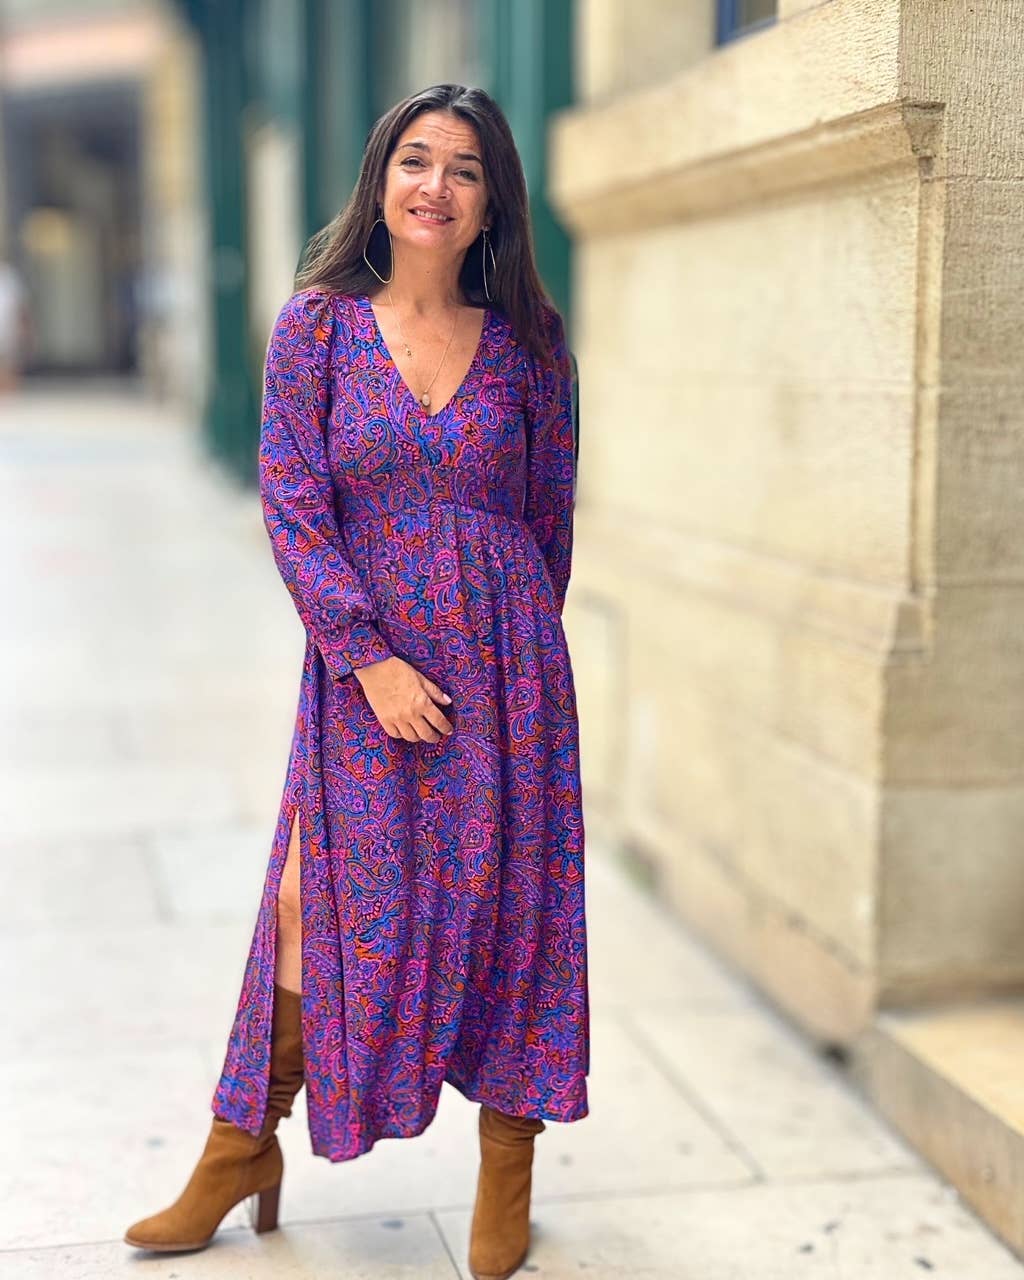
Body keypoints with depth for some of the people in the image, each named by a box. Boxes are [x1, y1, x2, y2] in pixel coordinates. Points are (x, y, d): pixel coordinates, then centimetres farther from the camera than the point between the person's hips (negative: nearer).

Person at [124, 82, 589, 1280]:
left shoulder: (527, 342, 3)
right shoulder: (318, 326, -1)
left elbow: (549, 514, 11)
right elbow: (292, 505, -6)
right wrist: (369, 655, -13)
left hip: (503, 662, 1)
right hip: (363, 659, -1)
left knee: (506, 897, 6)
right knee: (323, 899, 4)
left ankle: (507, 1161, 22)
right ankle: (245, 1146, 23)